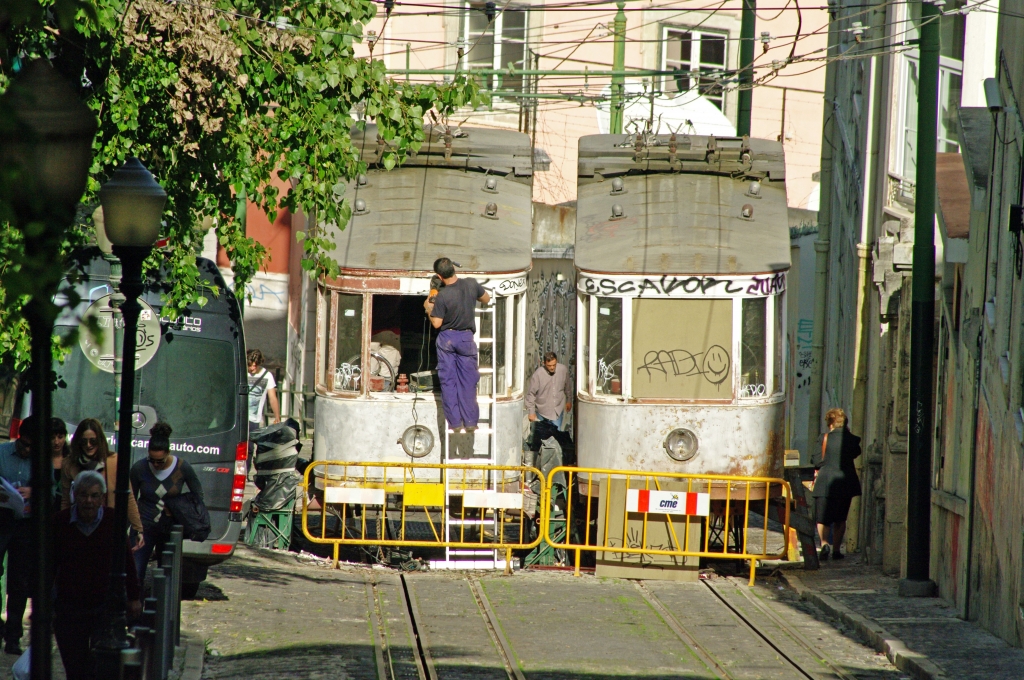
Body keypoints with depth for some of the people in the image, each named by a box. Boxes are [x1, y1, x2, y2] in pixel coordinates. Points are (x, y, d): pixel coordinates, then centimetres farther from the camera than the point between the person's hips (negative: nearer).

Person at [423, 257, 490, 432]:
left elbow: (436, 323, -14)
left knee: (448, 381, 6)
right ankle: (470, 421, 7)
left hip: (446, 339, -2)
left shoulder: (442, 296, -19)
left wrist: (428, 308, 3)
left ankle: (454, 421, 6)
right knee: (468, 381, 8)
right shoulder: (471, 284, -10)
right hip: (466, 338, 2)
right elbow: (486, 299, 8)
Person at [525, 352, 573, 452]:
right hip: (542, 411, -2)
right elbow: (531, 394, -13)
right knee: (539, 437, 9)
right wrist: (531, 412, -14)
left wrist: (569, 401, 20)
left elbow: (568, 386, 9)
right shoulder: (538, 374, -20)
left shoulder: (563, 370, -10)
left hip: (558, 410, 2)